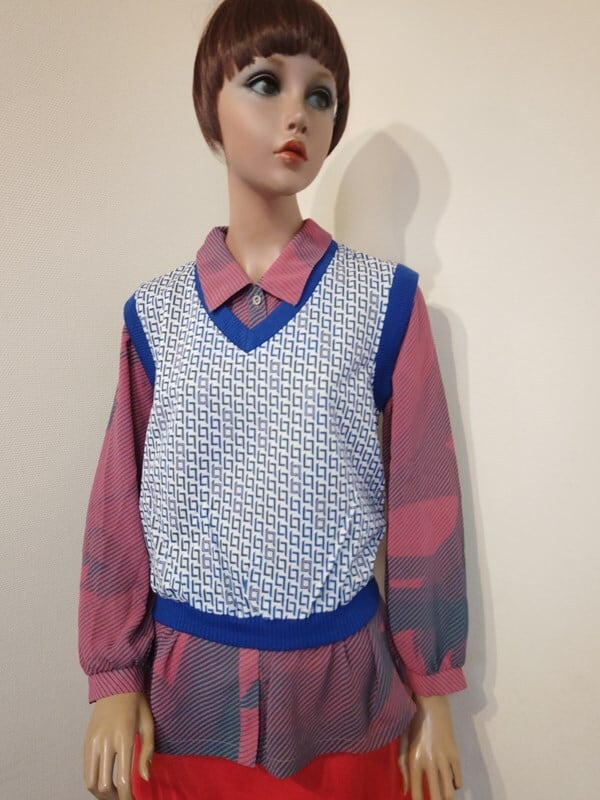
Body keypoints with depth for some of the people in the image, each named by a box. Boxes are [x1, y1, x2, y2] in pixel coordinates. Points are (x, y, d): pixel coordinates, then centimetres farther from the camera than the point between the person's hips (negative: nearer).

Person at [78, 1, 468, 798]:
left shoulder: (385, 301, -8)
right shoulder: (156, 313, -2)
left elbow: (422, 502, -4)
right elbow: (122, 502, 2)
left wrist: (432, 691, 2)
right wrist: (114, 677, 4)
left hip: (342, 680, -1)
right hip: (186, 683, 2)